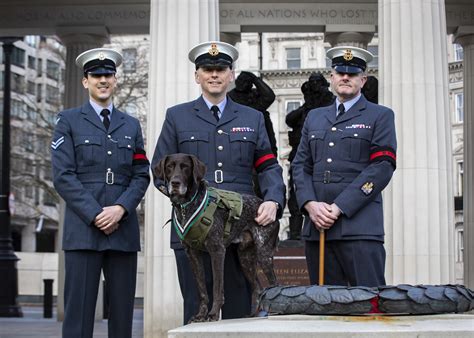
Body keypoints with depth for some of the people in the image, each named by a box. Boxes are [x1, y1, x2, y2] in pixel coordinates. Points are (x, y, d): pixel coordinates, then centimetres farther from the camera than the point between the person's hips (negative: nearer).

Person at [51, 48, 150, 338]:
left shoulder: (131, 125, 18)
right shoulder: (69, 121, 8)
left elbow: (142, 175, 11)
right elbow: (63, 175, -2)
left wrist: (120, 208, -7)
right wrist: (95, 215, -10)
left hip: (123, 229, 3)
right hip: (83, 228, -3)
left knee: (123, 309, 3)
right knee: (79, 308, -5)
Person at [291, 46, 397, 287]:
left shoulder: (380, 116, 7)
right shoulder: (314, 117, 22)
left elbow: (382, 167, -5)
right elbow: (300, 166, 16)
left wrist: (339, 207, -12)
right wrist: (310, 204, -4)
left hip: (359, 225, -4)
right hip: (316, 224, 4)